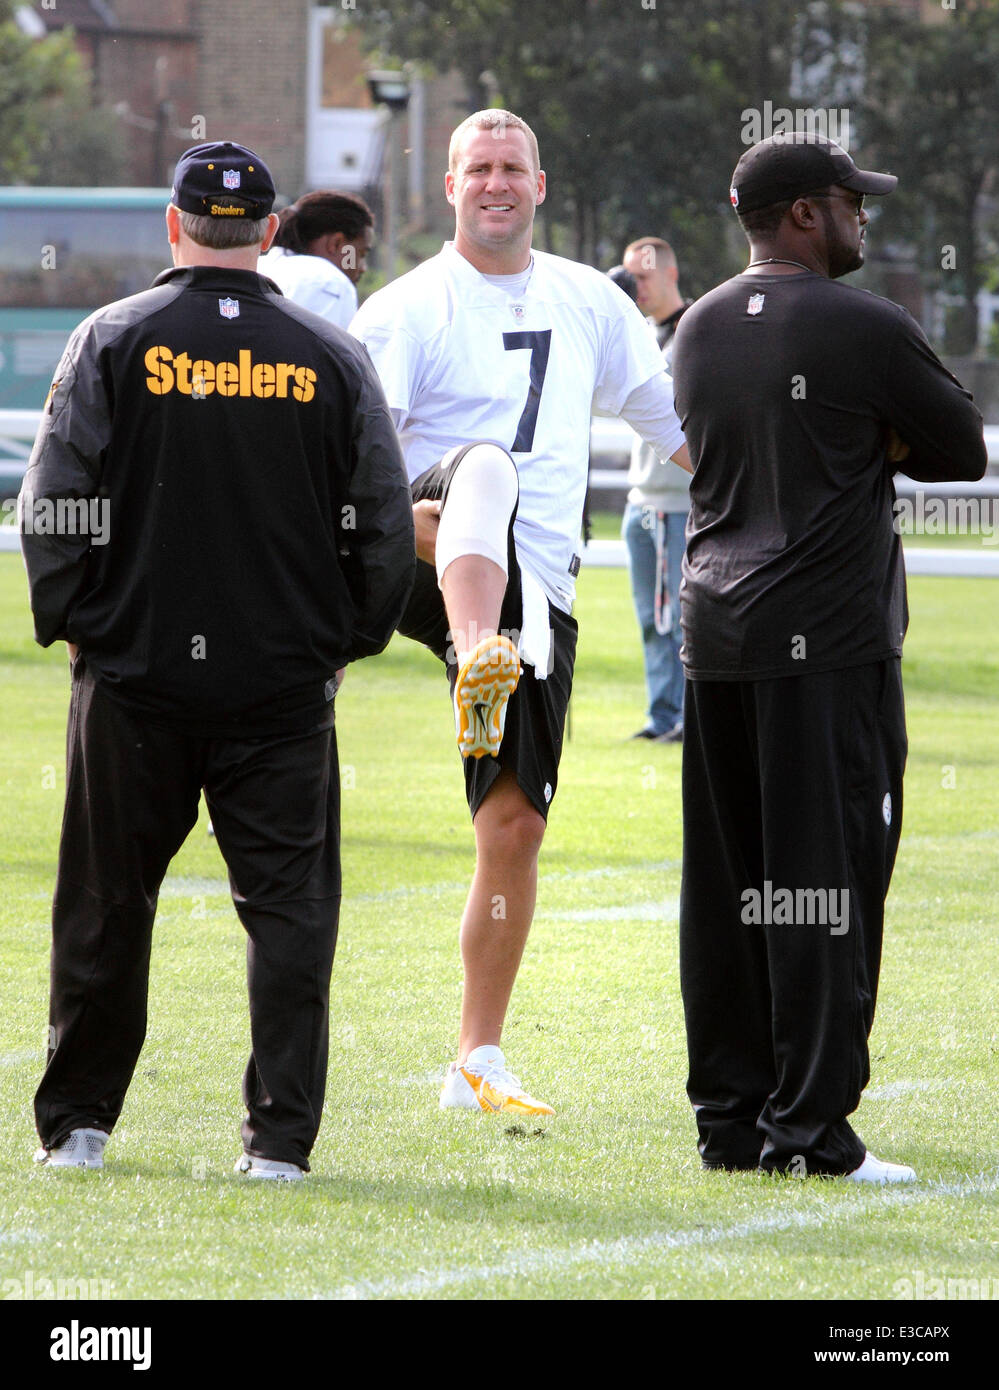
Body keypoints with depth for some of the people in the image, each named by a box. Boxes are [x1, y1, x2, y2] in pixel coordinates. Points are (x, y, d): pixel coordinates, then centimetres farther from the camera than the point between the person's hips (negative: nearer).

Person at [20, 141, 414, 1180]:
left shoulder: (111, 343, -3)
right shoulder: (330, 357, 0)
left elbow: (50, 509, -4)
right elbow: (387, 528, 2)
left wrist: (69, 625, 8)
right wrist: (348, 639, 14)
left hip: (134, 671, 0)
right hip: (285, 683, 0)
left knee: (106, 905, 11)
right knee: (287, 905, 5)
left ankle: (75, 1123, 19)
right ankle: (280, 1136, 0)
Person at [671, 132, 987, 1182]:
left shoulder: (697, 330, 12)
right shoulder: (864, 330, -9)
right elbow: (964, 450, -1)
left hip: (714, 629, 7)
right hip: (828, 639, -7)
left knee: (725, 886, 10)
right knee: (825, 882, -4)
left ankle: (728, 1116, 13)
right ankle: (806, 1129, -6)